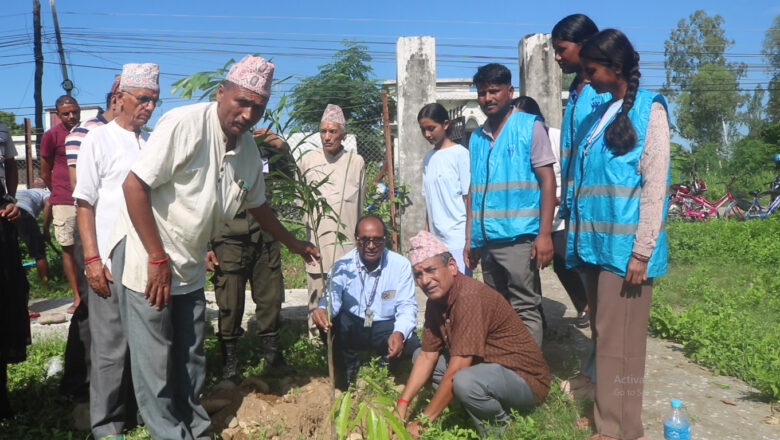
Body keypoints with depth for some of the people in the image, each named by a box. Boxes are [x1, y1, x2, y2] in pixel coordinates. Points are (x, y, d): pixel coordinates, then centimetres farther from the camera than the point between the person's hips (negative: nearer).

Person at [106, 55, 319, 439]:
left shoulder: (248, 148, 3)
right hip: (145, 258, -7)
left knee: (190, 360, 16)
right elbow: (134, 185, -21)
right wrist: (158, 259, -20)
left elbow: (257, 204, 18)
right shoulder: (185, 124, -20)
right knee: (156, 364, 0)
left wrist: (294, 244, 26)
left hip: (189, 266, 7)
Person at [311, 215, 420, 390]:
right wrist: (322, 310, -44)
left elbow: (407, 306, -12)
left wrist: (399, 333, -33)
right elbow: (331, 298, -17)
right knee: (328, 322, -29)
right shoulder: (343, 265, -7)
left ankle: (386, 365, 11)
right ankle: (348, 367, 1)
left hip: (386, 328, 0)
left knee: (411, 345, -28)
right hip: (351, 328, 0)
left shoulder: (401, 264, -9)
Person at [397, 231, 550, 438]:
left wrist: (422, 422, -24)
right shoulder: (436, 299, 0)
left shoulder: (470, 297, -28)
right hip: (488, 366, 9)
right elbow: (427, 356, 2)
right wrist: (402, 405, -6)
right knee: (418, 354, 9)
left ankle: (500, 429, -5)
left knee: (465, 382, -37)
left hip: (525, 377, -9)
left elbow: (455, 372, -30)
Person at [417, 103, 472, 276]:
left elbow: (469, 199, -7)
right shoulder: (428, 157, 14)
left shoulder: (460, 154, -5)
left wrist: (469, 240, -10)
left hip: (457, 240, -6)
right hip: (436, 239, 6)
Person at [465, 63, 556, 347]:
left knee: (525, 310, -2)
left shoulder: (530, 126, 0)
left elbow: (547, 180, -6)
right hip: (487, 240, 6)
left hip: (519, 238, -5)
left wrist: (544, 234, -14)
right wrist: (471, 240, 14)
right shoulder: (476, 138, 14)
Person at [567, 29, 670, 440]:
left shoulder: (649, 110, -3)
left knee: (619, 342, -2)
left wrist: (642, 251, -15)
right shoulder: (600, 114, 17)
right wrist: (582, 241, 13)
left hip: (625, 247, -7)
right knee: (603, 338, 12)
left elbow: (654, 185, -9)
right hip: (598, 244, 7)